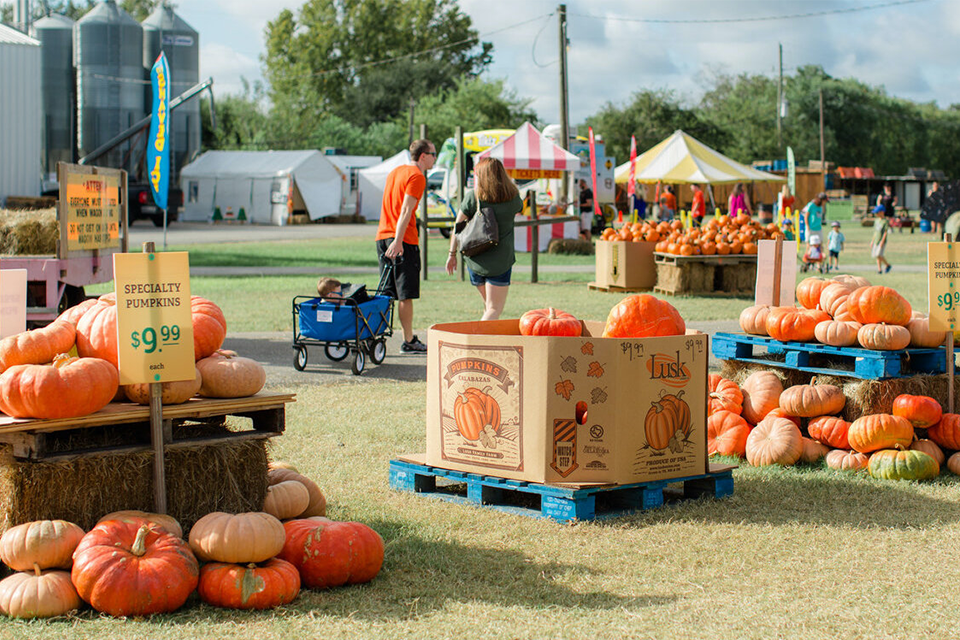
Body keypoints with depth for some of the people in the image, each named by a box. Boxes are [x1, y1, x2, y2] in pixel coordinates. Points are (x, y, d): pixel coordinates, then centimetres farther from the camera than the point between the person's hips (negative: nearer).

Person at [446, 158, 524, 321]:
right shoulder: (513, 198, -2)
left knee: (488, 306, 21)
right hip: (500, 261, -2)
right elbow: (519, 209, 23)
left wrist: (452, 254, 5)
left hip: (474, 259, 2)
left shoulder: (472, 197, -5)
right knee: (494, 309, 1)